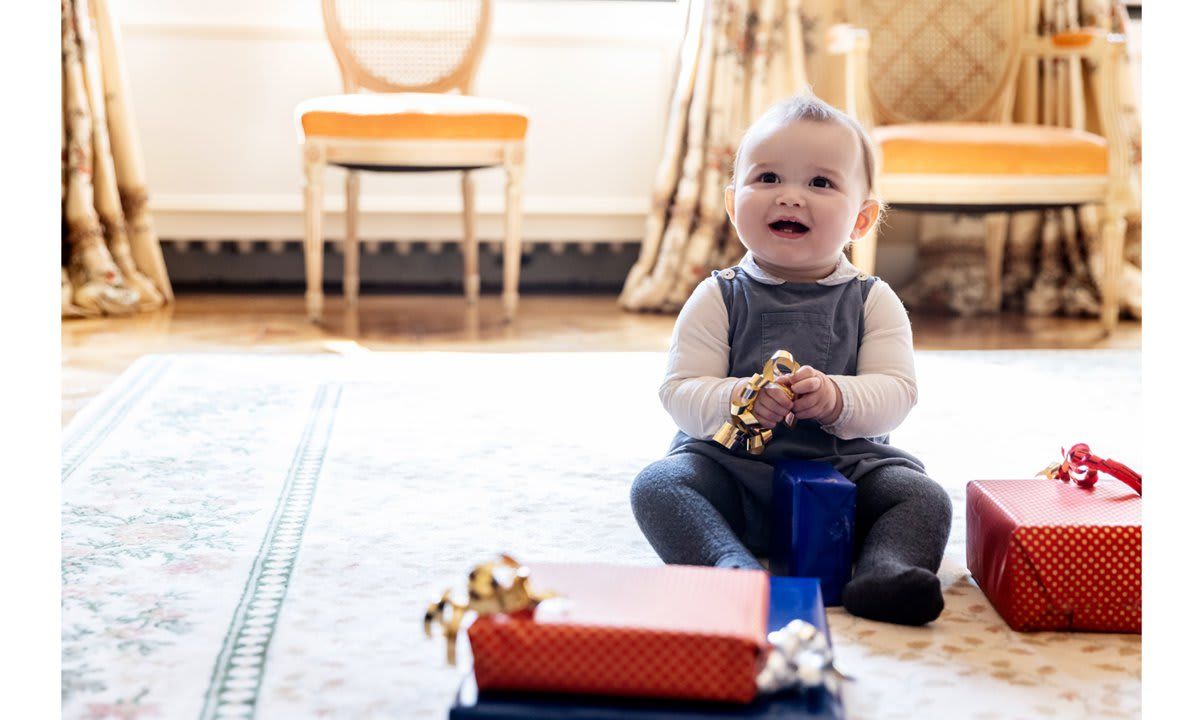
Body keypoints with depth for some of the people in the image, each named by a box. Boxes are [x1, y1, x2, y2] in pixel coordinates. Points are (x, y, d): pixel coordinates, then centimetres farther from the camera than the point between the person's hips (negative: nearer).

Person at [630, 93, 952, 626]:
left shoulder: (873, 302, 3)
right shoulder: (718, 299, 1)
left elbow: (896, 392, -7)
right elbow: (679, 391, -7)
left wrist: (838, 399, -28)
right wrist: (736, 400, -28)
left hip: (846, 467, 1)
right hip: (732, 466, -1)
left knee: (923, 496, -20)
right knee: (658, 485, -26)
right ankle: (732, 568, -46)